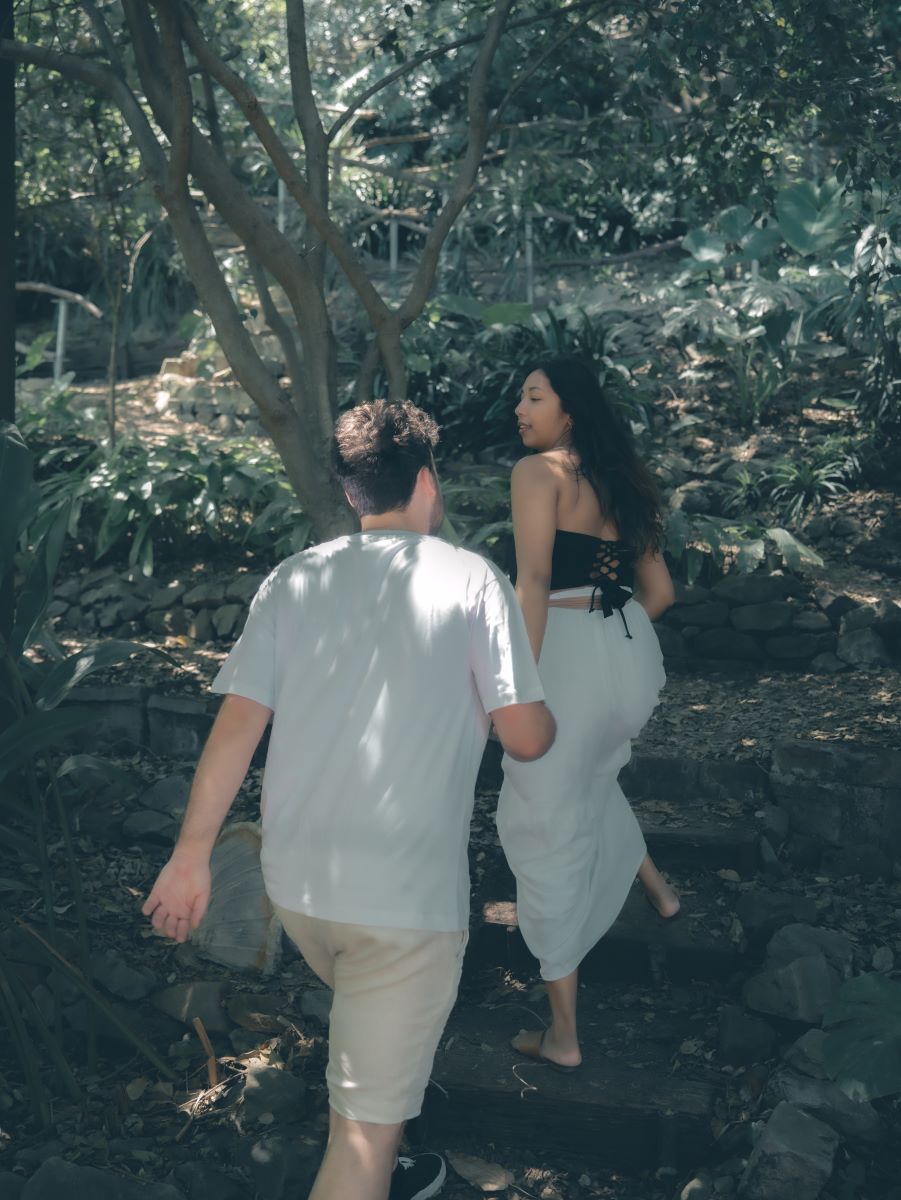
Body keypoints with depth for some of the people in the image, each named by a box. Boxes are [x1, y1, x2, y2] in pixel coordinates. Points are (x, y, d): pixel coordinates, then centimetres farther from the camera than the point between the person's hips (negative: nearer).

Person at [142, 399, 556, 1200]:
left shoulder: (294, 579, 2)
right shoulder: (473, 581, -7)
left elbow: (237, 725, -1)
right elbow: (527, 740, -6)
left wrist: (193, 853, 6)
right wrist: (545, 715, 17)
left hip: (295, 881, 6)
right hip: (407, 896, -5)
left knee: (373, 1037, 32)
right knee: (367, 1124, 6)